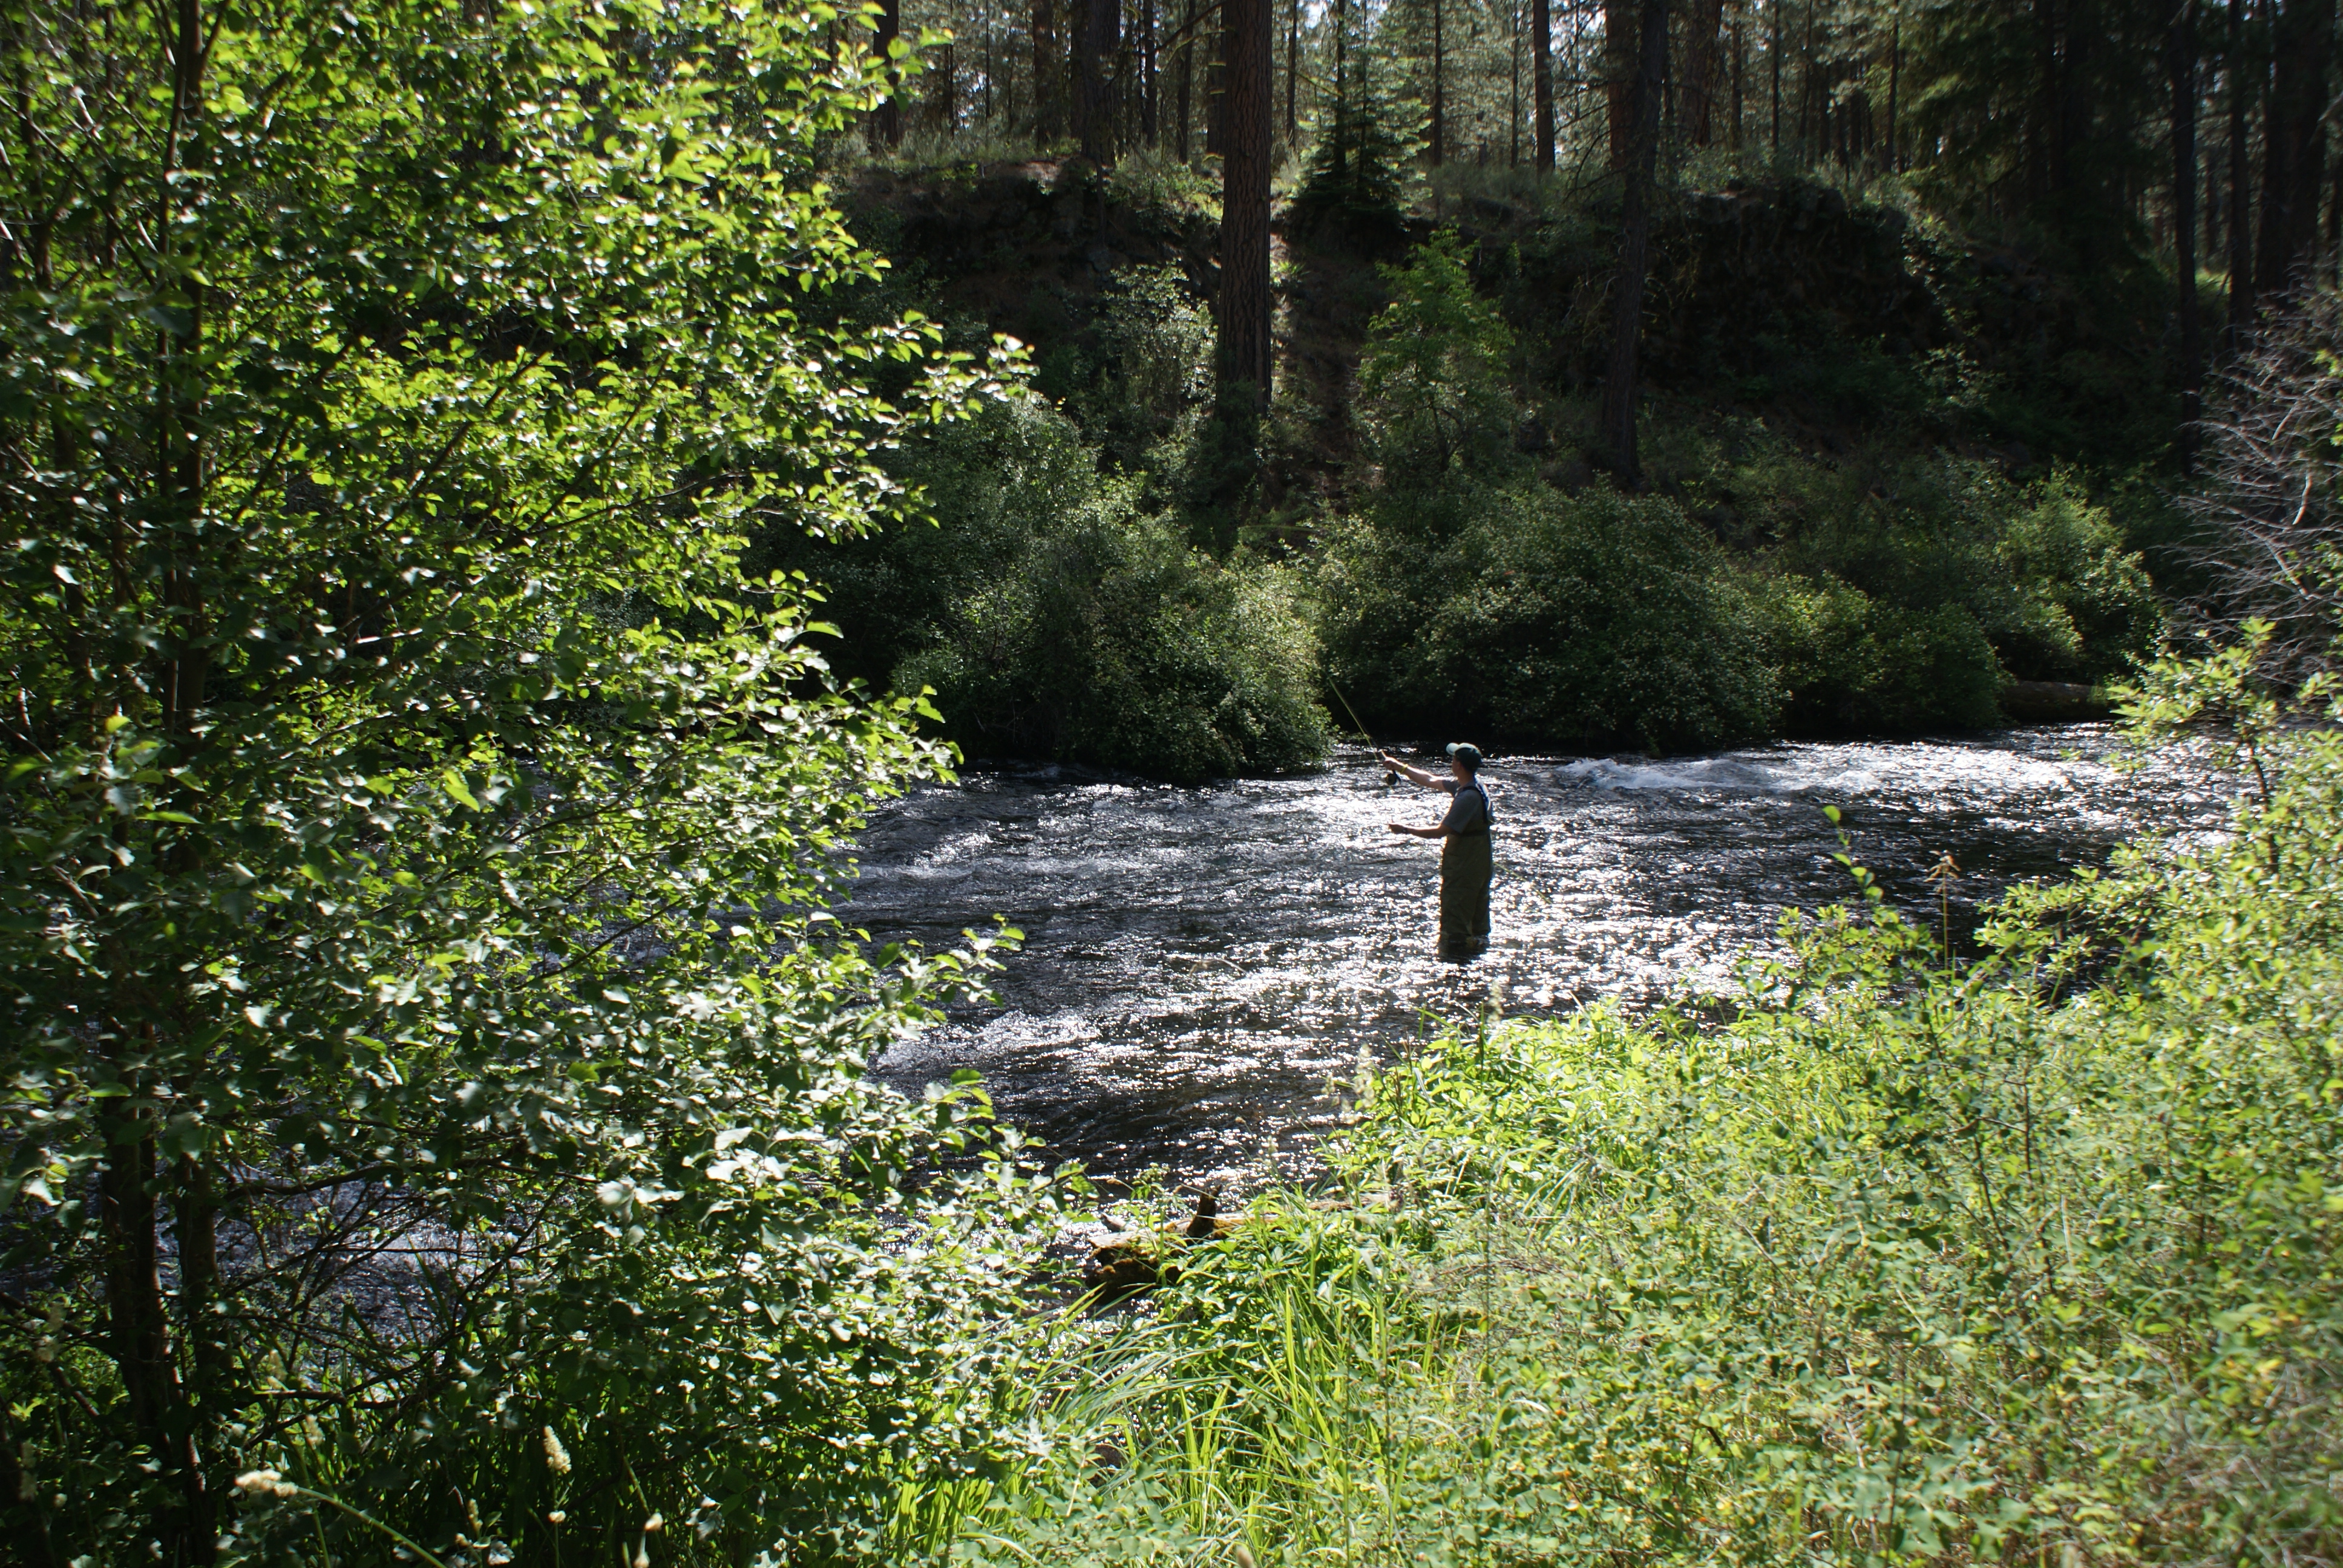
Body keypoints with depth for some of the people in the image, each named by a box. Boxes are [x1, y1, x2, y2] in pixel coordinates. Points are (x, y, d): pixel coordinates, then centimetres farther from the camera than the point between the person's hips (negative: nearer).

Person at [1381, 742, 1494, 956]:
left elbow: (1441, 832, -23)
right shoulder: (1469, 784, 4)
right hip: (1479, 863, 10)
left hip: (1464, 864, -10)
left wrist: (1406, 829, -13)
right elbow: (1432, 781, 18)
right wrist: (1401, 767, 21)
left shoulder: (1468, 796, -26)